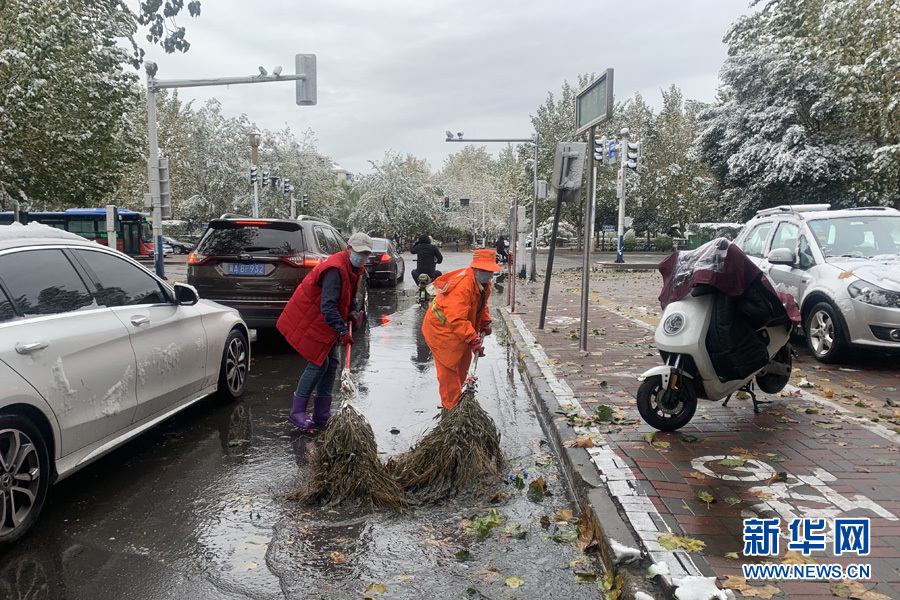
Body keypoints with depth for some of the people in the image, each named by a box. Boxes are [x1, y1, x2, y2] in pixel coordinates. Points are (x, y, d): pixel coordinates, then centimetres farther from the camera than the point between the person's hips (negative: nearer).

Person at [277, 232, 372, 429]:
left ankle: (322, 414, 17)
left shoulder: (353, 269, 6)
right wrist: (343, 331, -37)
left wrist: (353, 313, 0)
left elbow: (349, 297, 20)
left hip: (326, 324, 10)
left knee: (332, 363, 9)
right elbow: (327, 306, -34)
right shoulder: (335, 269, -27)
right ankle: (297, 413, -1)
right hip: (309, 322, -10)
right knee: (318, 363, -11)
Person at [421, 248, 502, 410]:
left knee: (463, 362, 22)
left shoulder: (483, 283, -2)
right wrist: (473, 340, -42)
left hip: (458, 329, 10)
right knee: (449, 368, -4)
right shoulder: (463, 285, -35)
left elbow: (482, 304, 19)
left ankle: (457, 397, 42)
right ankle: (451, 408, 8)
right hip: (441, 329, -10)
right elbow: (456, 319, -41)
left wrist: (485, 322, 6)